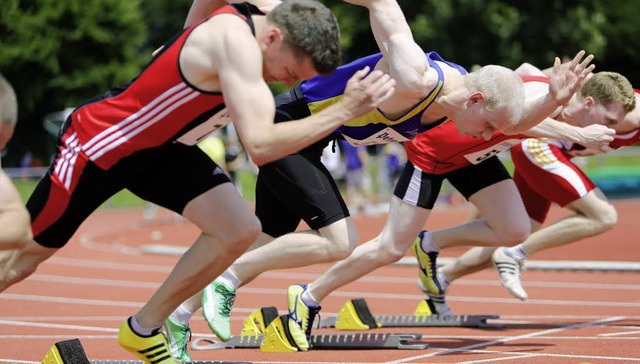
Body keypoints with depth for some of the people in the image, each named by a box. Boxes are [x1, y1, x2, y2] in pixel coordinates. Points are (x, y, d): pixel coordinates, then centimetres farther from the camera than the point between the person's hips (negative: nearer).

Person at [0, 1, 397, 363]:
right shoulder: (235, 40, -33)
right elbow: (260, 145, -42)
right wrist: (344, 111, -41)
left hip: (162, 147, 8)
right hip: (99, 142, -8)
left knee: (240, 230, -8)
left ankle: (143, 330, 7)